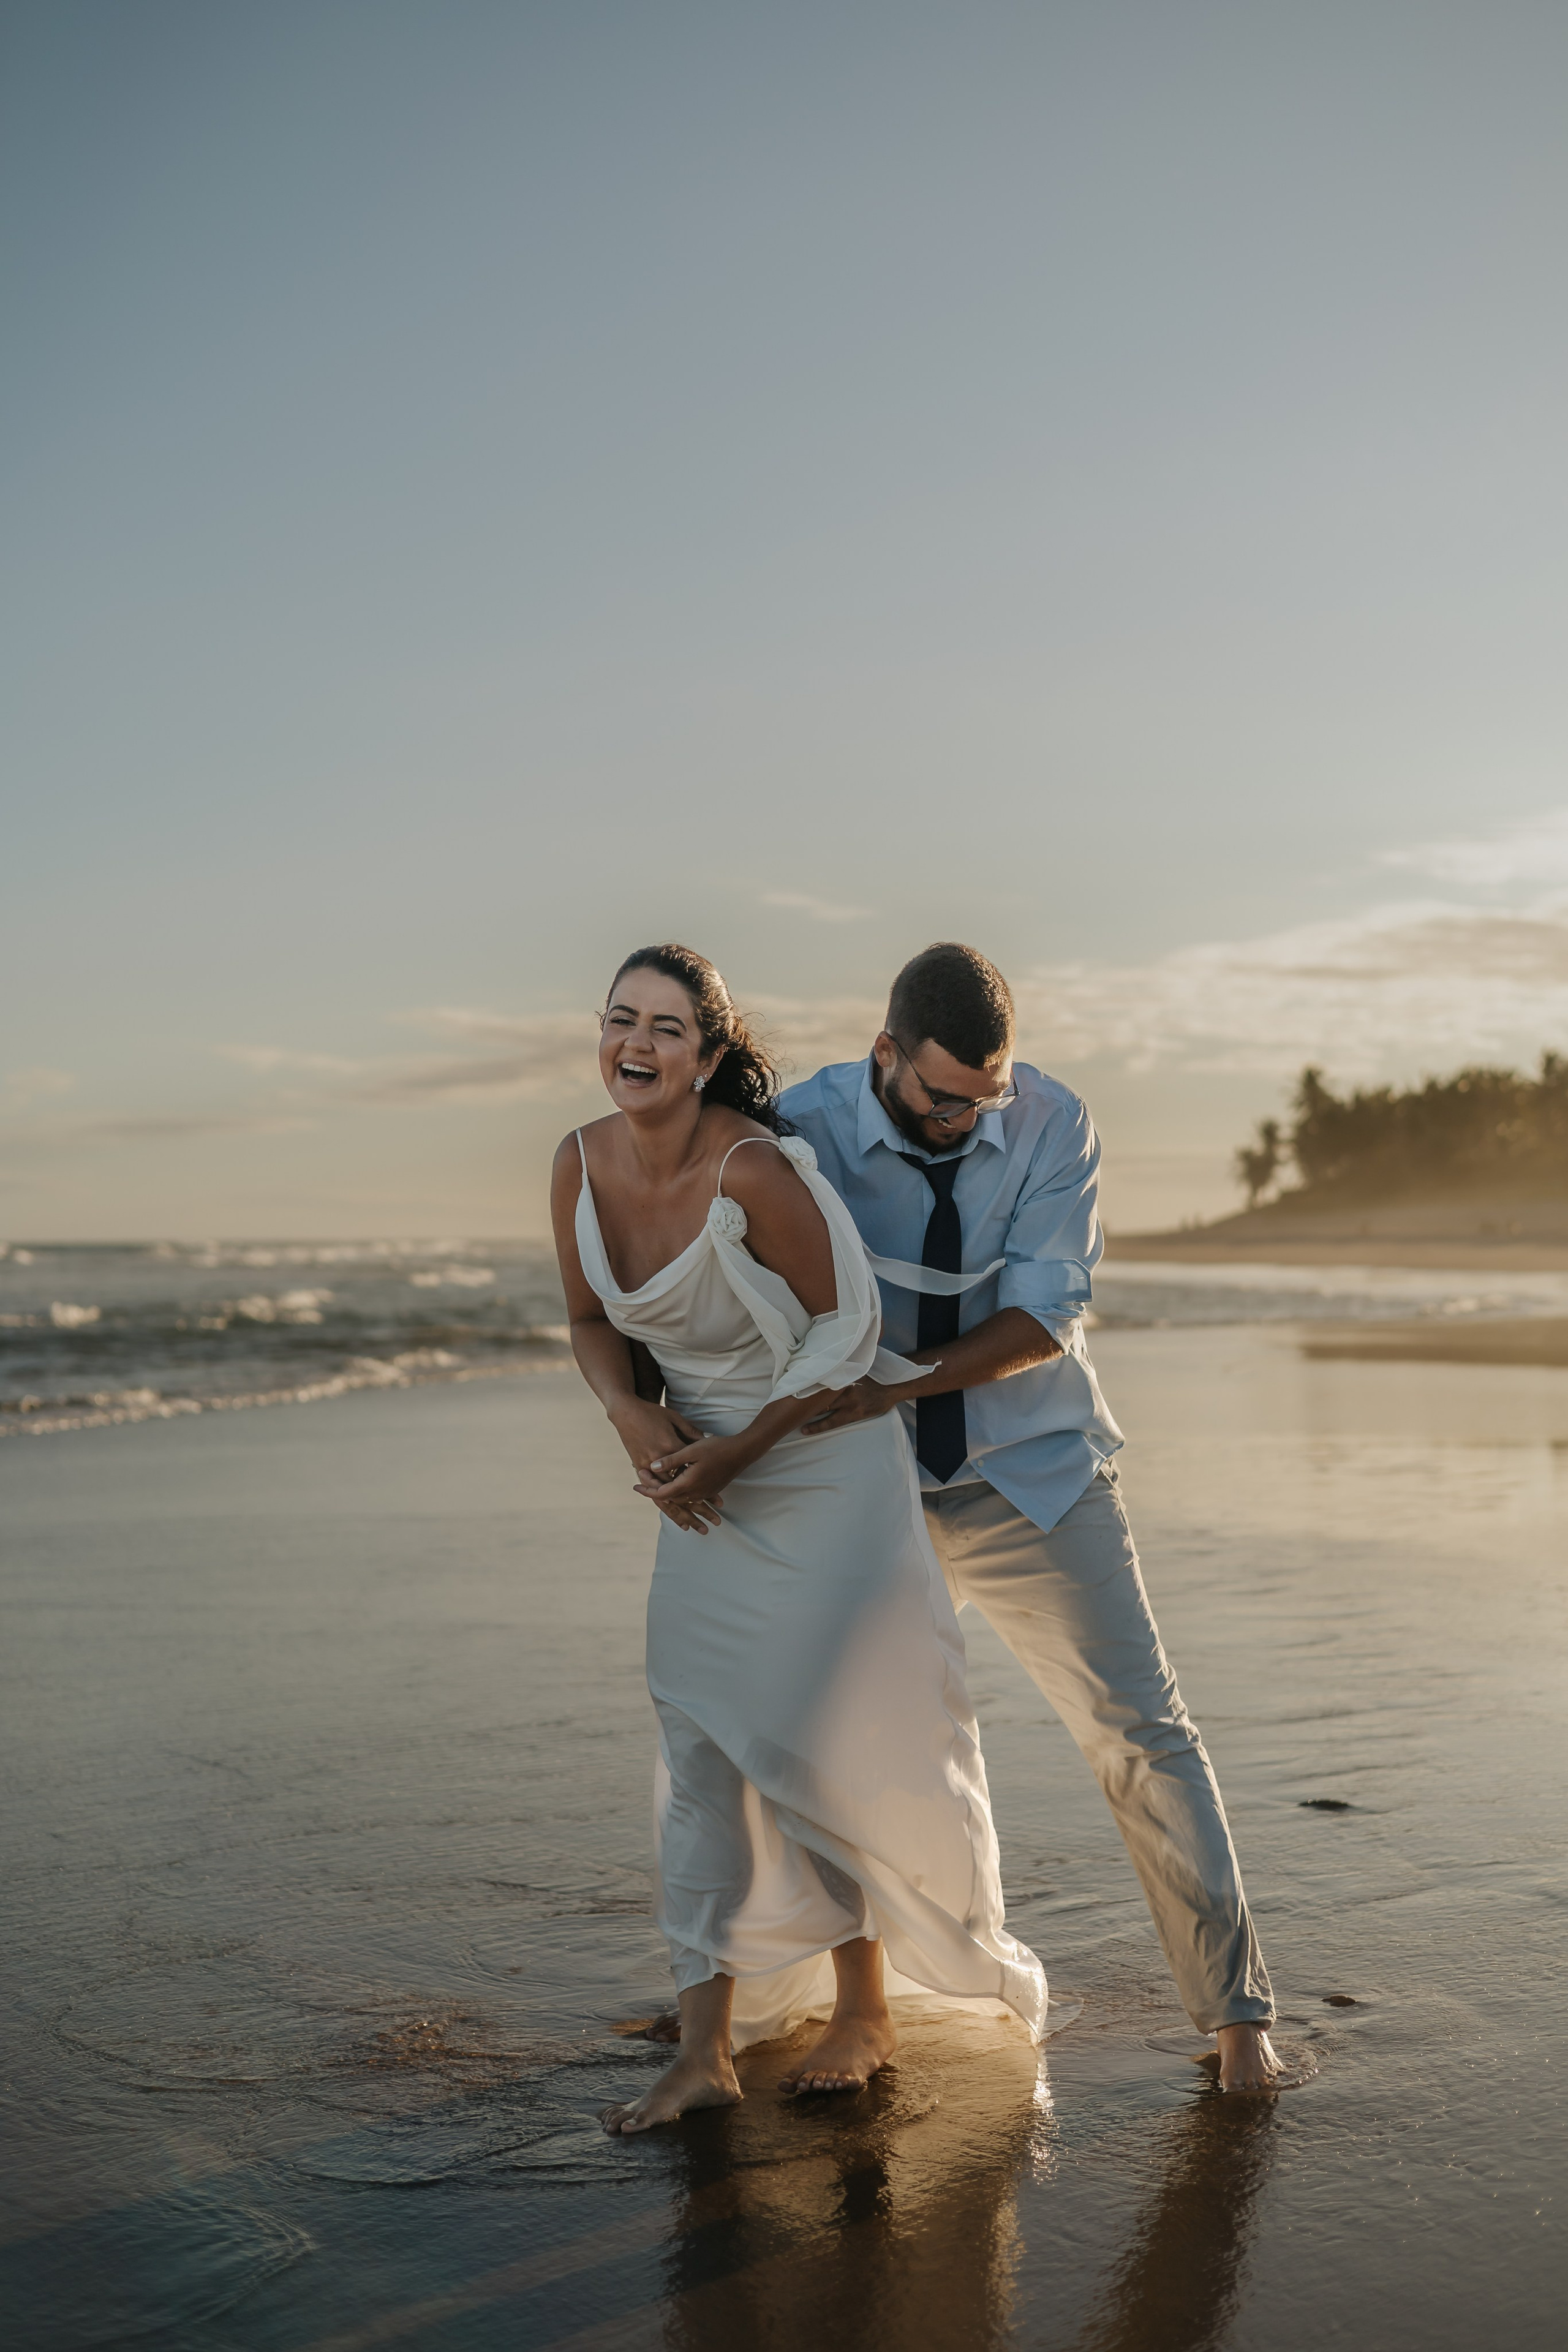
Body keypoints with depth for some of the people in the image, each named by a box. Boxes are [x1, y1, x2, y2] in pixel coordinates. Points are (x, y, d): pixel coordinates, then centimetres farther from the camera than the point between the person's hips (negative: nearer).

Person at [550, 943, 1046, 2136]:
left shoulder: (755, 1169, -26)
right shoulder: (582, 1162, -7)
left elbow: (846, 1324, -16)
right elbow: (594, 1320, 8)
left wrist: (739, 1450, -16)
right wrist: (632, 1415, -11)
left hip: (825, 1464, -6)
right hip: (705, 1478, 6)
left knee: (821, 1746, 1)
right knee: (701, 1752, 2)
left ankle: (863, 2014, 24)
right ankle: (707, 2050, 10)